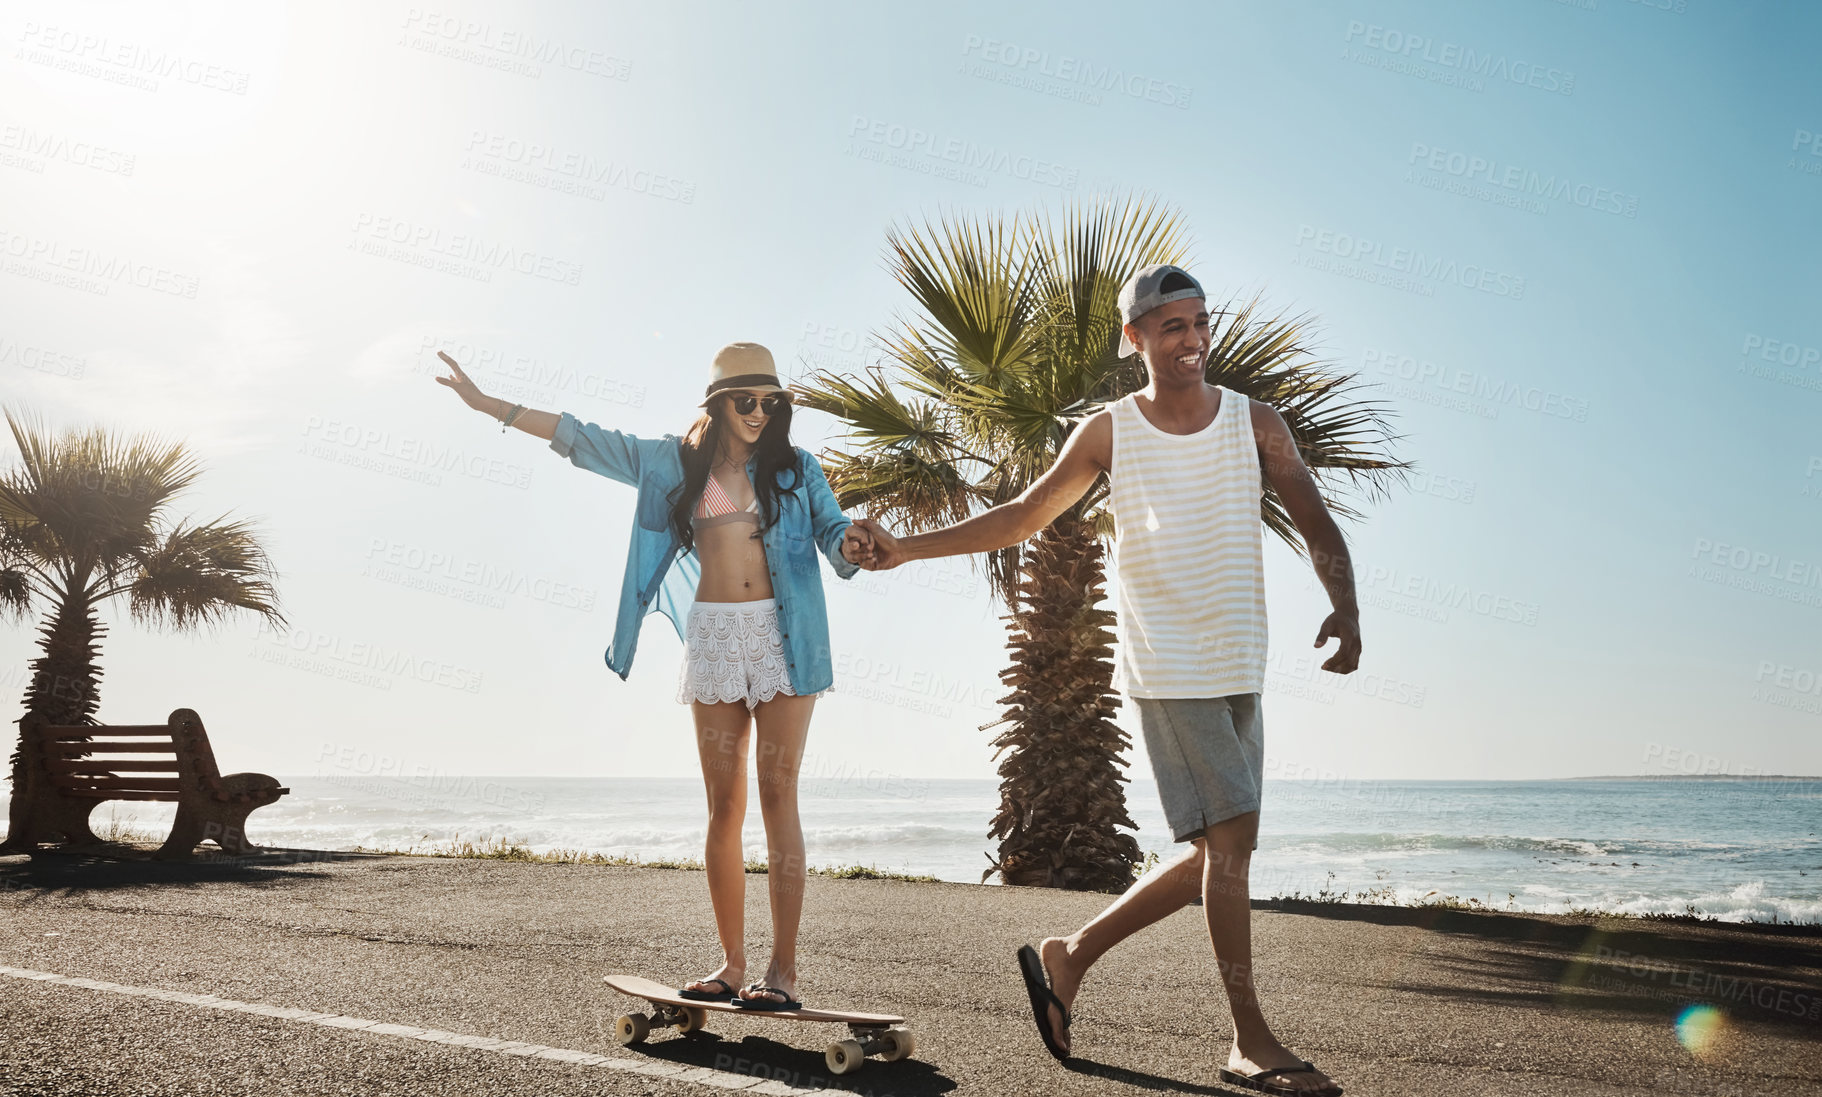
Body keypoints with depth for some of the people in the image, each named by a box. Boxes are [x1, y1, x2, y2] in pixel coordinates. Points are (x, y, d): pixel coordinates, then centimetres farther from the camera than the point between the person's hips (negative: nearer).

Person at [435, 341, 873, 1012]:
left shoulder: (795, 467, 9)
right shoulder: (676, 462, 13)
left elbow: (833, 533, -1)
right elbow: (583, 440, 13)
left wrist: (852, 546, -26)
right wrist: (487, 403, 11)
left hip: (783, 635, -2)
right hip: (713, 635, 2)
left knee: (777, 797, -7)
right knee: (723, 806, 3)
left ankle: (783, 969, -5)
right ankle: (732, 963, 10)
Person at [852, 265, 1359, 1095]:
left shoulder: (1255, 422, 6)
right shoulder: (1107, 432, 1)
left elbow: (1318, 528, 2)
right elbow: (1022, 515, 9)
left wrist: (1346, 608, -18)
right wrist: (909, 548, 4)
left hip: (1239, 669, 4)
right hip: (1166, 667, -4)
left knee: (1219, 853, 7)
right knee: (1230, 838, -10)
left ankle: (1068, 958, 23)